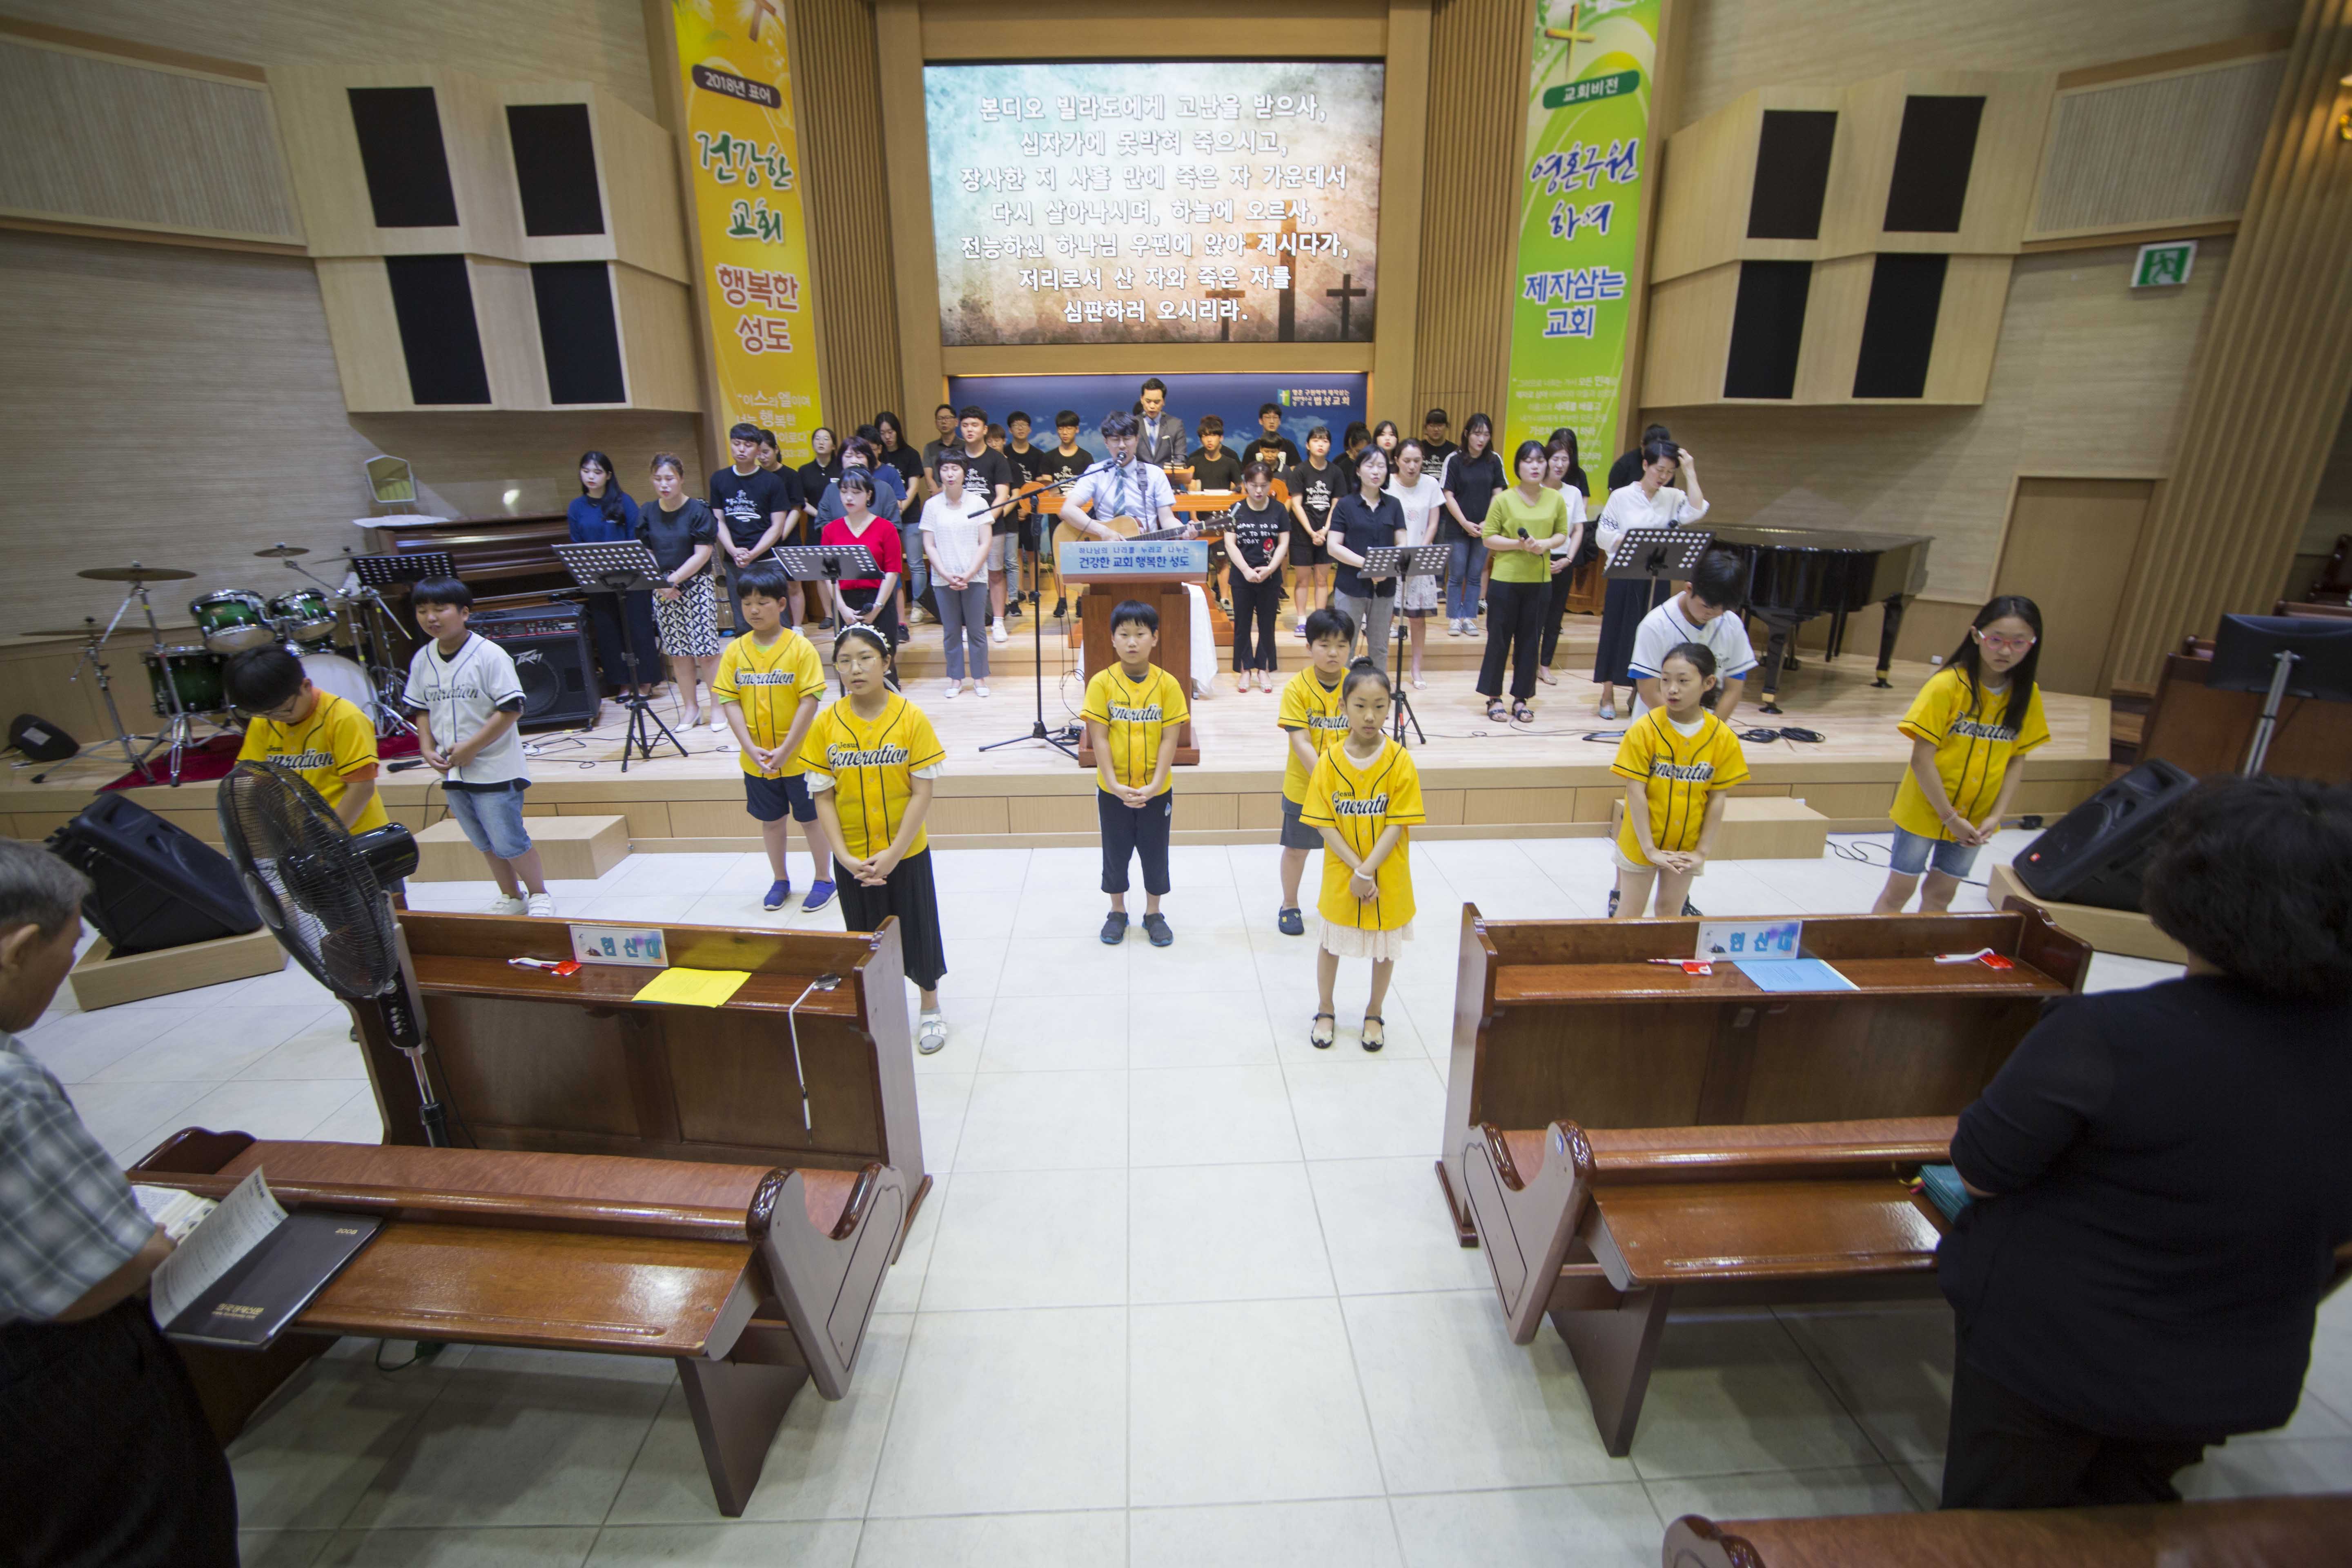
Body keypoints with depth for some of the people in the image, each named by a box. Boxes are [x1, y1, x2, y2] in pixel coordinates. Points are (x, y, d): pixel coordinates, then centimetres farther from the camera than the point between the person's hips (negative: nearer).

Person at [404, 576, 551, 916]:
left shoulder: (489, 655, -14)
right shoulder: (422, 660, 5)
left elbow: (512, 709, -17)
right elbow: (422, 709, 14)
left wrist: (471, 747, -17)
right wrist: (427, 748, -1)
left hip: (495, 770, -6)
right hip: (452, 772, 6)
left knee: (510, 842, -2)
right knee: (486, 844, 16)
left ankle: (539, 896, 18)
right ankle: (511, 898, 31)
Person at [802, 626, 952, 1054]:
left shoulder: (911, 718, -13)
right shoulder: (826, 724, -6)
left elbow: (922, 793, -12)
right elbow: (823, 797, -4)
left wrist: (894, 853, -17)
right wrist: (844, 856, -13)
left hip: (906, 853, -2)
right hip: (852, 859, 2)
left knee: (917, 930, 11)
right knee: (865, 936, 16)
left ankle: (930, 1009, 33)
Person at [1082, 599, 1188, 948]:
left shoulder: (1168, 684, -8)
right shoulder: (1102, 683, -9)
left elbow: (1169, 739, -8)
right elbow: (1099, 738, -10)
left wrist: (1155, 785, -16)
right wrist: (1114, 784, -18)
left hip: (1156, 790, 0)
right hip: (1113, 790, 0)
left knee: (1156, 853, 12)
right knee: (1116, 853, 14)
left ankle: (1153, 913, 32)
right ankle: (1117, 912, 34)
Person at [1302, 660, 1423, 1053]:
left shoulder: (1400, 761, -14)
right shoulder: (1330, 761, -11)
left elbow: (1397, 826, -15)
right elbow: (1325, 825, -10)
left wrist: (1367, 871, -21)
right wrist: (1356, 868, -18)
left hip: (1388, 877, -1)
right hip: (1341, 876, 1)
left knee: (1386, 946, 16)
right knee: (1331, 943, 16)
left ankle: (1374, 1014, 39)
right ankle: (1325, 1012, 38)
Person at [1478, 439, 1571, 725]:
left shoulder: (1556, 500, 5)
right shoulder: (1503, 500, -4)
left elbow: (1562, 533, 11)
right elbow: (1488, 539, -5)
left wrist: (1546, 544, -11)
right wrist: (1519, 544, -18)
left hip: (1539, 580, 3)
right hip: (1506, 580, -3)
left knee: (1530, 640, 7)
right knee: (1499, 639, 3)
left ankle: (1521, 699, 17)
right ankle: (1494, 697, 15)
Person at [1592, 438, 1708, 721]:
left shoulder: (1673, 498, 5)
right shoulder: (1622, 496, -2)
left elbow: (1697, 511, -14)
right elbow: (1604, 536, -4)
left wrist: (1690, 473, -10)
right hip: (1625, 576, -2)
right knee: (1617, 632, 4)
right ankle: (1608, 696, 15)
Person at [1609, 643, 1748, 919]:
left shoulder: (1723, 737, -8)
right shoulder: (1645, 730, -16)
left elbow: (1718, 797, -3)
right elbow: (1636, 792, -16)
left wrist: (1702, 850, -4)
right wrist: (1649, 848, -16)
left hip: (1686, 847, 3)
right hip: (1642, 843, -2)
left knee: (1670, 915, 16)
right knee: (1628, 916, 8)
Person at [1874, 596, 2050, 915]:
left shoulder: (2027, 694, -2)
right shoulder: (1948, 685, -18)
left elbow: (2016, 759, 3)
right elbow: (1922, 758, -18)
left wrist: (1996, 816, -6)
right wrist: (1949, 817, -16)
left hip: (1975, 819, 4)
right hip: (1926, 811, -4)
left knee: (1941, 894, 15)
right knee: (1899, 891, 5)